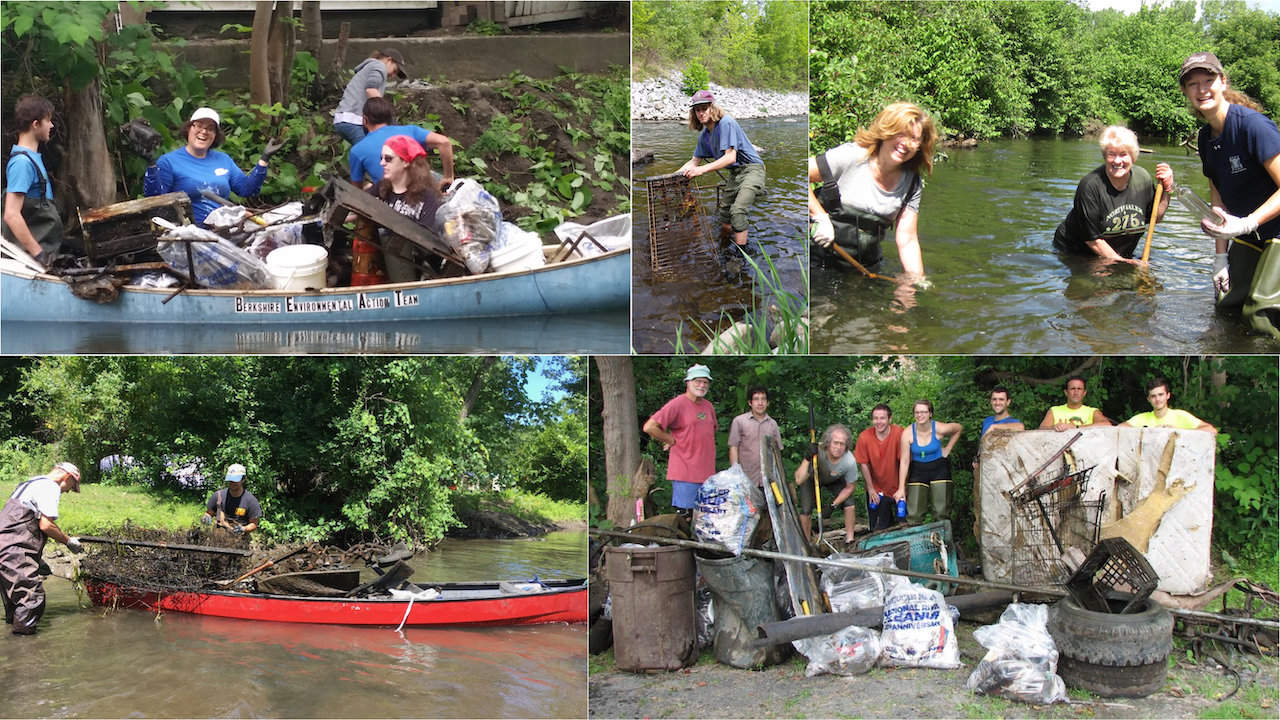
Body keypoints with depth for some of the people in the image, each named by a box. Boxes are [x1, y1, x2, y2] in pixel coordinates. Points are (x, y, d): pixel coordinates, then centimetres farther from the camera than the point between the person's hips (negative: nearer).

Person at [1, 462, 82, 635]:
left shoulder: (32, 484, 27)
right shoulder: (50, 486, -6)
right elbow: (45, 525, -14)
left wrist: (38, 560, 28)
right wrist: (69, 541, 1)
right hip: (15, 551, -11)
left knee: (15, 594, 18)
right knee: (33, 597, -11)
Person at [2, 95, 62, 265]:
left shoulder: (33, 157, 12)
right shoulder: (22, 162, -17)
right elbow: (12, 215, -24)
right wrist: (38, 253, -25)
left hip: (43, 246, 9)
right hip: (32, 255, -9)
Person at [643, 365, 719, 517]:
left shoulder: (708, 406, 12)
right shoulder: (677, 403, -10)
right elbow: (649, 427, -17)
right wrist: (672, 440, -9)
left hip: (707, 472, 8)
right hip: (685, 473, -7)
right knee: (683, 515, -6)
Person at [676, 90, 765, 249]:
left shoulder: (726, 123, -19)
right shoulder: (705, 136, 7)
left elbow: (730, 157, -29)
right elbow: (694, 161, 18)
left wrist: (702, 169, -38)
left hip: (751, 169, -9)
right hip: (734, 173, 9)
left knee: (737, 210, -26)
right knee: (725, 211, 19)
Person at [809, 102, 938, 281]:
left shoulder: (911, 184, 6)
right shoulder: (852, 156, -10)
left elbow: (907, 241, 3)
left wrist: (917, 281, -7)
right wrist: (821, 217, -18)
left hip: (866, 268, 6)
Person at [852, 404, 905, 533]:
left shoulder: (899, 433, -20)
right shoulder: (864, 437, -15)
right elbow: (863, 464, -5)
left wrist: (902, 488, -22)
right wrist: (871, 489, -2)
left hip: (897, 489, -1)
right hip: (877, 491, 1)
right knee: (878, 530, 7)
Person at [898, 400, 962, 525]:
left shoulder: (940, 429, -16)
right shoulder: (908, 434, -17)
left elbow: (959, 428, 6)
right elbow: (904, 461, -14)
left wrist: (948, 448, -1)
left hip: (939, 469, 0)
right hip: (917, 471, 0)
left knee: (942, 514, -1)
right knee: (913, 515, -6)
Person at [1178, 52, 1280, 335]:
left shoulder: (1253, 124, -20)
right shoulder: (1206, 137, 6)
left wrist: (1246, 224, -30)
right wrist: (1220, 255, 5)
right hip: (1247, 237, 8)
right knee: (1227, 305, 9)